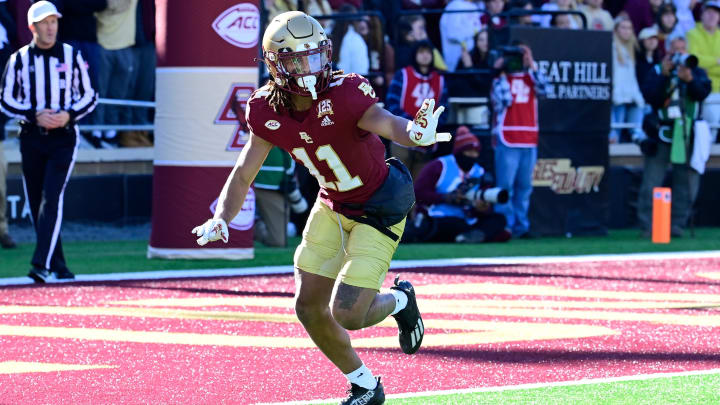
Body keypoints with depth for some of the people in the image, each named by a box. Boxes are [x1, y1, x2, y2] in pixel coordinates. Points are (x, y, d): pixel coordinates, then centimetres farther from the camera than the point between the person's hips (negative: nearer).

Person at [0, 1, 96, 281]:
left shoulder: (72, 56, 4)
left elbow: (89, 97, 6)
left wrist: (68, 115, -13)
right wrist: (35, 116, -12)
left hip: (63, 137, -2)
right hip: (31, 139, 2)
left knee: (52, 197, -17)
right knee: (36, 204, 5)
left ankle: (42, 264, -25)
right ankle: (57, 266, 16)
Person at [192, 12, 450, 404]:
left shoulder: (344, 96, -29)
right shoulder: (268, 111, -12)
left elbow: (385, 122, -48)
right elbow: (243, 174, -3)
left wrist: (416, 134, -71)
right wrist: (221, 219, -19)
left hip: (379, 209, -6)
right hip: (333, 204, 6)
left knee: (347, 314, -13)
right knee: (309, 307, 7)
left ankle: (399, 300, 22)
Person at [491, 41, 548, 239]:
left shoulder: (530, 77, 14)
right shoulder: (501, 78, 3)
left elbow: (543, 89, -5)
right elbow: (502, 100, -12)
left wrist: (532, 65, -7)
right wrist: (502, 74, -8)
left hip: (529, 140, 5)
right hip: (507, 140, -5)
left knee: (524, 186, 7)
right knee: (505, 186, -7)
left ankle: (521, 226, 11)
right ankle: (505, 226, -5)